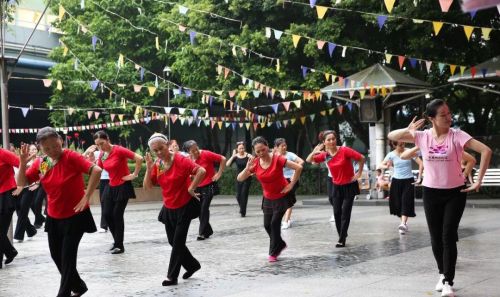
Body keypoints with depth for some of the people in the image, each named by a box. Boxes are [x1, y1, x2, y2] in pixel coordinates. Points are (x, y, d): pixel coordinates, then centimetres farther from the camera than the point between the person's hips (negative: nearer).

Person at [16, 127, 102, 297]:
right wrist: (23, 163, -14)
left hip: (75, 217, -7)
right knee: (56, 255, 15)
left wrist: (86, 197, -27)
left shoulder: (71, 157, -19)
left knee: (67, 257, -6)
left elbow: (96, 171, -29)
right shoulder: (39, 163, -2)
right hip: (53, 218, 7)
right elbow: (21, 183, 3)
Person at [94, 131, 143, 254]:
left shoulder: (119, 150, -18)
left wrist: (135, 174, -16)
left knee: (117, 215, -5)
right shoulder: (102, 155, 3)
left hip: (123, 186, -7)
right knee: (107, 214, 3)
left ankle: (119, 246, 7)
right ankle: (117, 240, 21)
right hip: (111, 187, 7)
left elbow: (139, 158, -23)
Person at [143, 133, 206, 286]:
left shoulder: (180, 160, -19)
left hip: (184, 207, -7)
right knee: (173, 241, 13)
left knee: (178, 242, -3)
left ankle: (172, 276, 6)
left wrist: (191, 188, -22)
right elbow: (147, 187, -2)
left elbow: (201, 171, -28)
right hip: (168, 209, 7)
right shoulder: (156, 165, 0)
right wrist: (149, 168, -14)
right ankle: (193, 265, 33)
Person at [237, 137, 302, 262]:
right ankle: (280, 244, 33)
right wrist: (247, 168, -31)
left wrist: (291, 185, -19)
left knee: (275, 223, -10)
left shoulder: (277, 159, -24)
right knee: (267, 225, 8)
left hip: (282, 197, -5)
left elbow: (298, 168, -24)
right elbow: (240, 179, -13)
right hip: (268, 198, 5)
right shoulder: (255, 163, -11)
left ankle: (273, 252, 3)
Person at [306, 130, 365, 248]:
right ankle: (342, 236, 22)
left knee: (345, 213, -6)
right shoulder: (325, 155, -5)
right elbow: (308, 160, 1)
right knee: (337, 212, 5)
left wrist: (359, 173, -10)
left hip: (349, 185, -5)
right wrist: (314, 152, -18)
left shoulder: (344, 150, -20)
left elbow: (361, 158, -16)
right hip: (336, 186, 5)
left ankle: (342, 240, -3)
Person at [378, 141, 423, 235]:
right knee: (397, 203, 4)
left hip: (408, 181, -2)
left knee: (406, 202, -15)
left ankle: (403, 224, -26)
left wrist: (419, 178, -11)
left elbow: (421, 164, -6)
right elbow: (380, 165, -2)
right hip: (396, 181, 2)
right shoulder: (391, 155, -2)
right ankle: (404, 223, 18)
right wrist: (386, 166, -25)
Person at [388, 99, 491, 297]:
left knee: (448, 236, -10)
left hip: (455, 193, -3)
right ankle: (443, 274, 33)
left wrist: (479, 181, -20)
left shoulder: (457, 136, -12)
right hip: (431, 193, 3)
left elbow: (486, 151, -19)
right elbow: (392, 136, -2)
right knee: (436, 238, 11)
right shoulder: (422, 136, -4)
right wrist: (409, 130, -22)